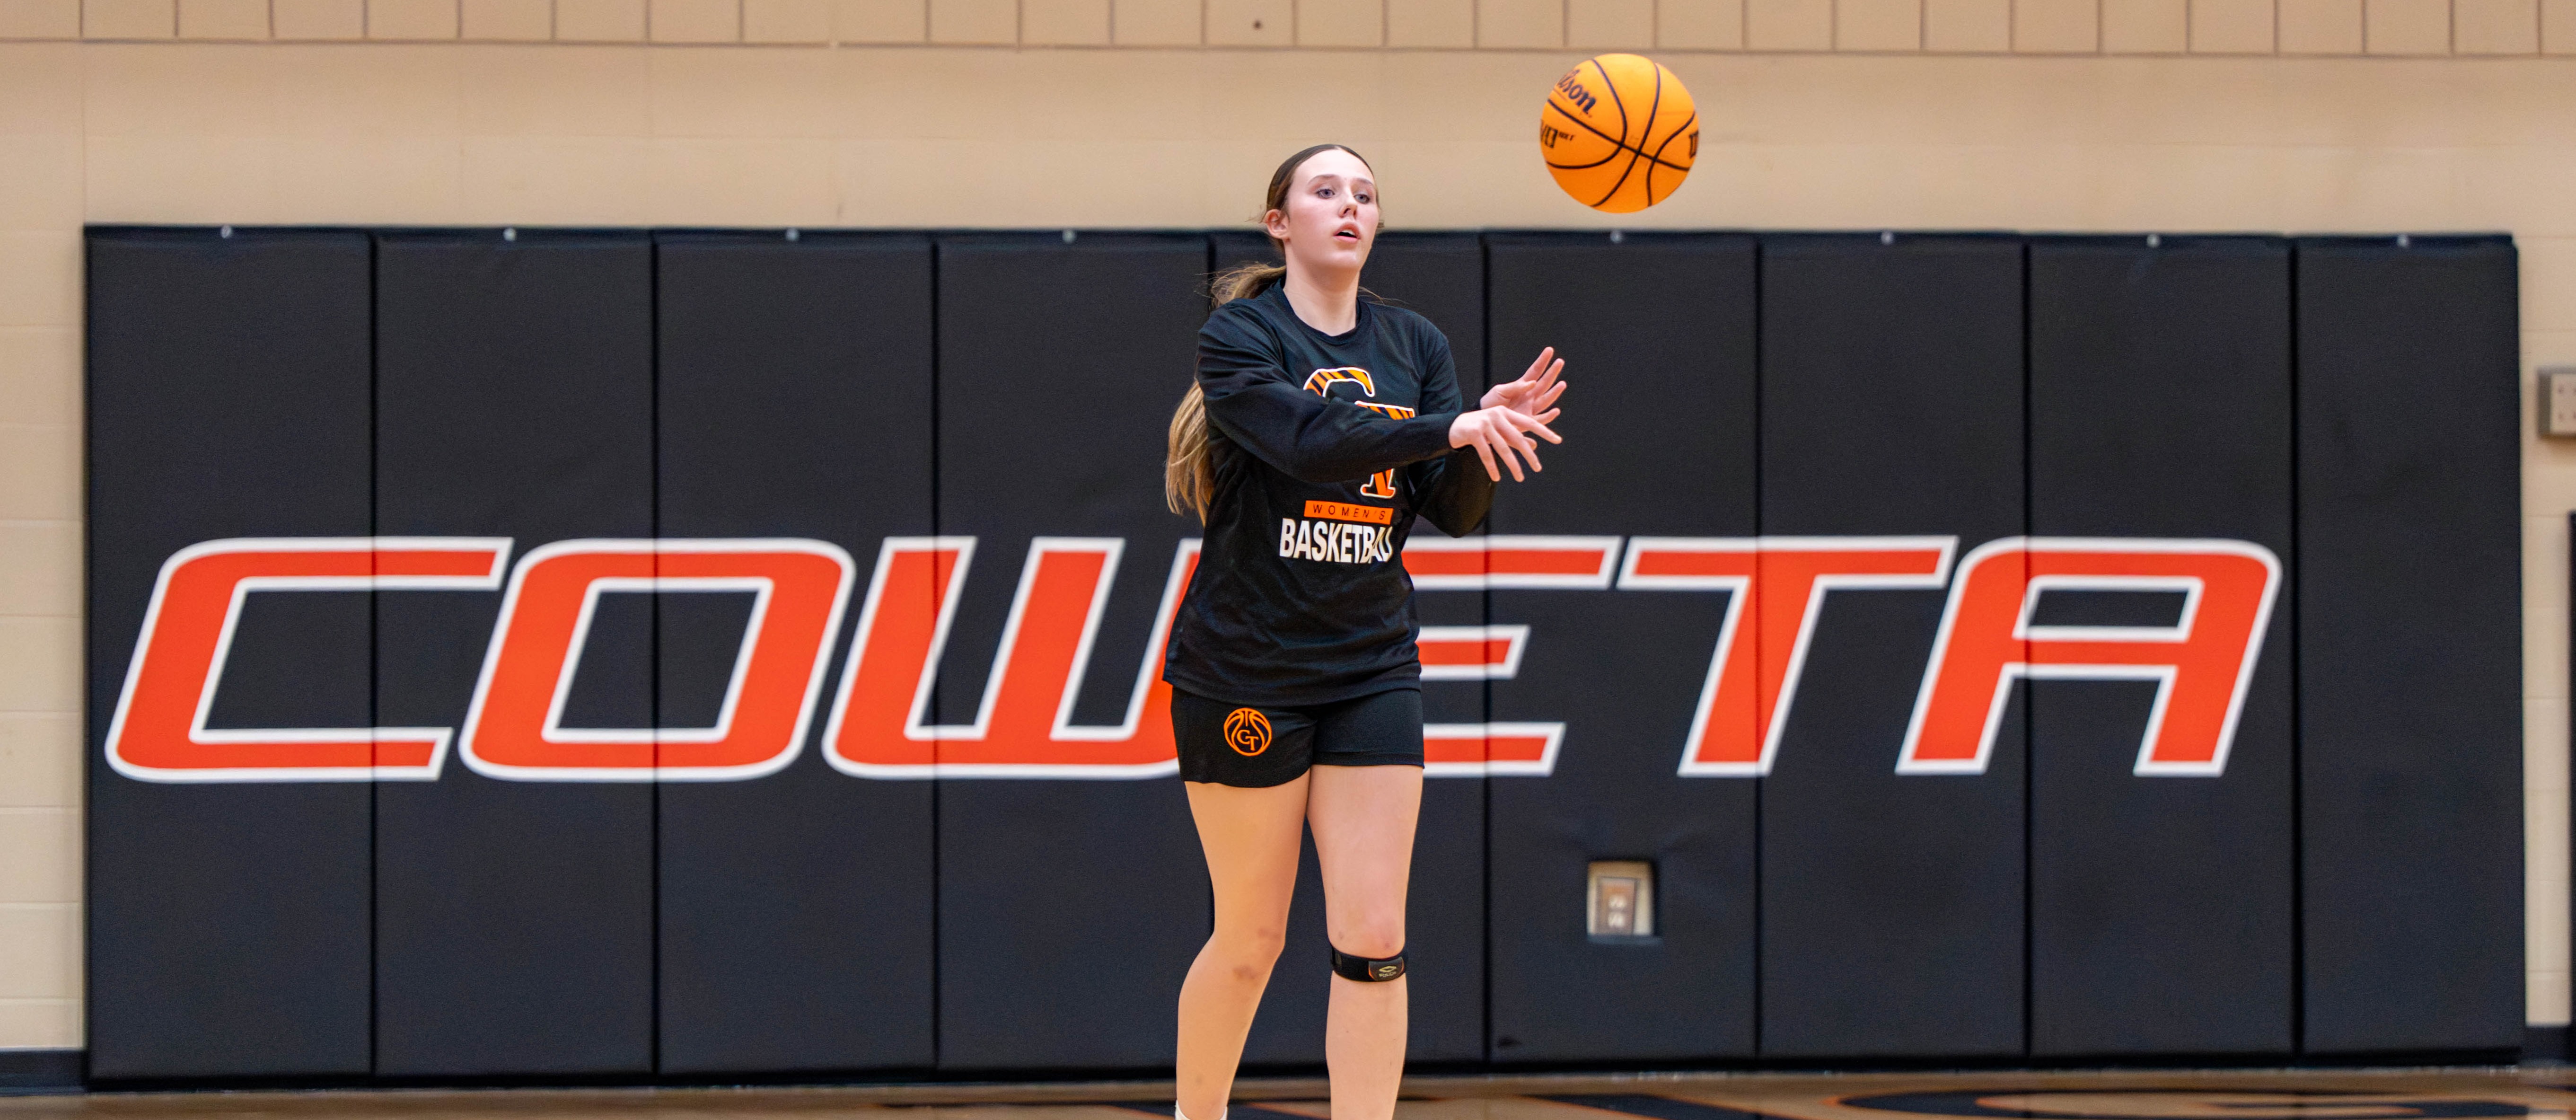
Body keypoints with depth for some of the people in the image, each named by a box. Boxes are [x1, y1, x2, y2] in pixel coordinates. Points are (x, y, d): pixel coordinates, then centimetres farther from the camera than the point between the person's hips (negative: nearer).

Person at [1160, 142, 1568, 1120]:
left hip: (1371, 670, 4)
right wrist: (1450, 428, -37)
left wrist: (1492, 430, -21)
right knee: (1251, 939, 4)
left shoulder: (1415, 346, 8)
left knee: (1373, 938, -5)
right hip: (1245, 675, -4)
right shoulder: (1238, 336, -7)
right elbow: (1307, 442, -25)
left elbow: (1454, 511, 0)